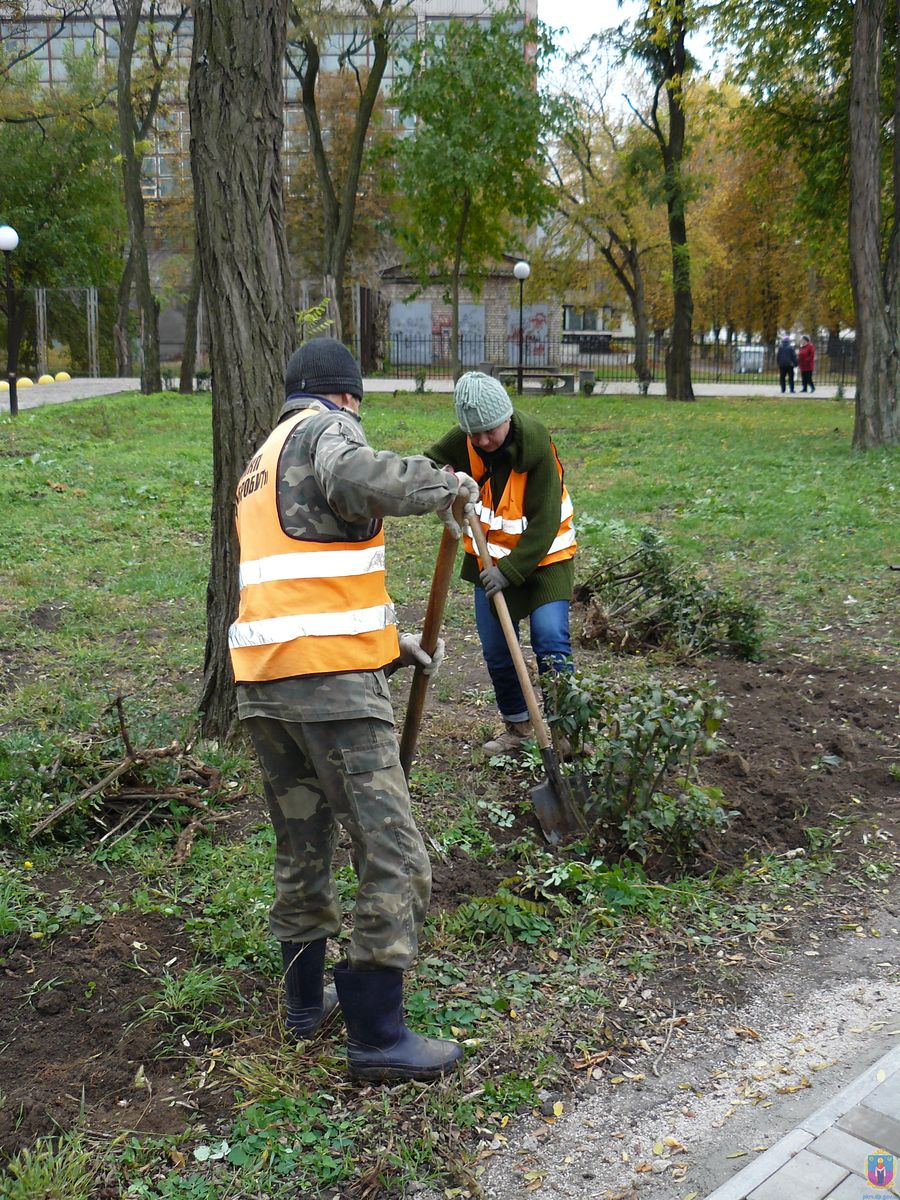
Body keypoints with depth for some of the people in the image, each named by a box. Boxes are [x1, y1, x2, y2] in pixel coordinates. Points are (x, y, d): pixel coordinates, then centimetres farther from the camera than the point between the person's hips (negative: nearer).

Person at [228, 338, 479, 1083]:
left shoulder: (261, 464, 27)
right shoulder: (326, 431, 0)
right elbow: (356, 476, -26)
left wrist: (391, 641, 30)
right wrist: (449, 486, -11)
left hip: (261, 679, 9)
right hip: (333, 679, -9)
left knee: (301, 846, 21)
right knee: (393, 855, -2)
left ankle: (307, 998, 35)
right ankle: (377, 1036, 3)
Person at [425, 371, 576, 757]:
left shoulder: (535, 446, -25)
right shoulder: (462, 442, -13)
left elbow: (545, 523, -23)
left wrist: (510, 570, -26)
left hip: (542, 555, -5)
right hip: (491, 557, 5)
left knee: (551, 640, -16)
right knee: (495, 651, 7)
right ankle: (517, 726, 26)